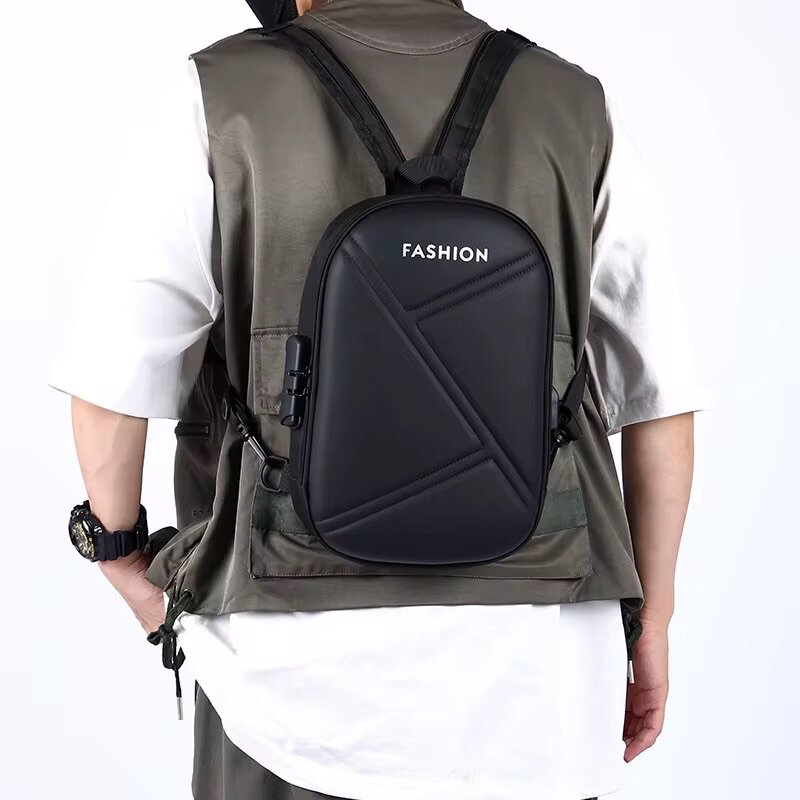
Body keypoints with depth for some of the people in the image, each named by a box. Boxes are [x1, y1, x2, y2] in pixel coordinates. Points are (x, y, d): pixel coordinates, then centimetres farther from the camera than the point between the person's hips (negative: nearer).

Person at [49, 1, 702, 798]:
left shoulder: (227, 101, -4)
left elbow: (110, 377, -3)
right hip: (529, 661, 2)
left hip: (308, 657, -1)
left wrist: (123, 557, 15)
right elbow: (661, 399, 2)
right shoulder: (577, 111, 3)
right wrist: (650, 626, 12)